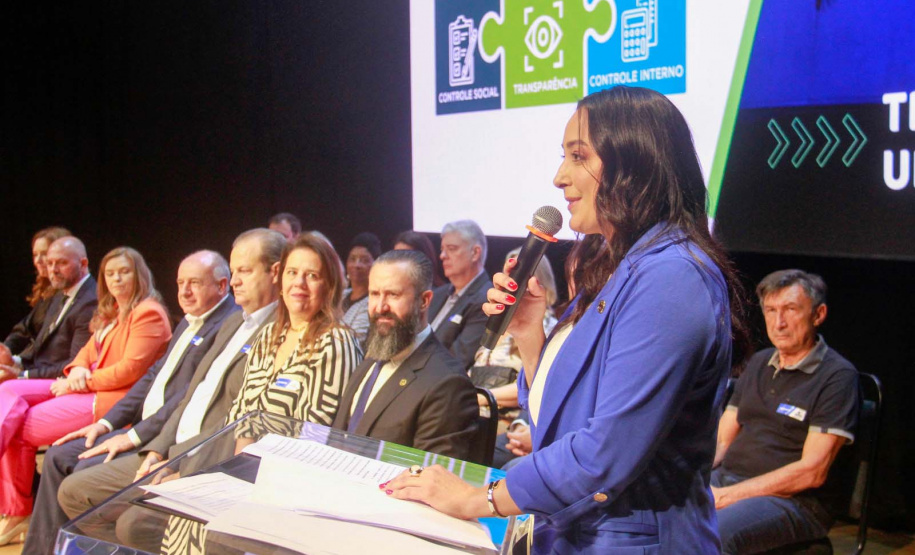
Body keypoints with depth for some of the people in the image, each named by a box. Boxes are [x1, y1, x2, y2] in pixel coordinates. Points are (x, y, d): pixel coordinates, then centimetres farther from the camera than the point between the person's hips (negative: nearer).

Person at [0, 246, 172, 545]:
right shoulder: (111, 313, 23)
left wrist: (84, 382, -14)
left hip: (114, 399, -10)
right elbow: (89, 350, 19)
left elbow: (131, 369, -17)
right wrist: (78, 369, -4)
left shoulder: (149, 313, -9)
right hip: (88, 388, 10)